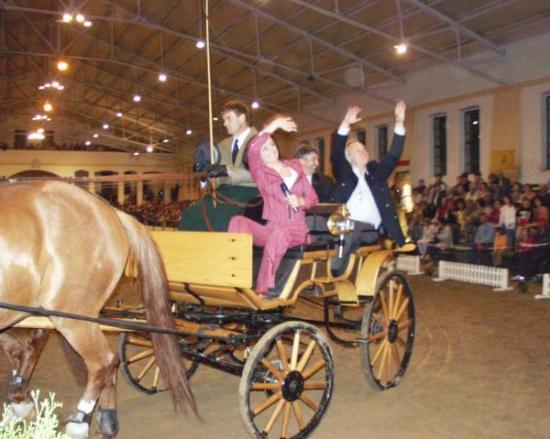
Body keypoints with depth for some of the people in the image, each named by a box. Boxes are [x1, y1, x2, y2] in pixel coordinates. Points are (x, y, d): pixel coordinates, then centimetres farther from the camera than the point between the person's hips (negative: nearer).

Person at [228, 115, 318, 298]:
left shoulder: (295, 166, 14)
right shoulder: (260, 173, 7)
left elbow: (313, 198, 12)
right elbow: (252, 150, -15)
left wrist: (300, 202, -11)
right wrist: (274, 124, -17)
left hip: (296, 231, 0)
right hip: (270, 229, 0)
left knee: (279, 233, -36)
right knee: (238, 221, -26)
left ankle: (263, 287, -37)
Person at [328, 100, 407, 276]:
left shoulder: (376, 171, 20)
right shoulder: (343, 173, 14)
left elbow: (393, 155, 11)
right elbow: (336, 153, -2)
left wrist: (399, 123, 3)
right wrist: (345, 124, -13)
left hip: (371, 231, 3)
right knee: (348, 232, -34)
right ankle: (335, 275, -29)